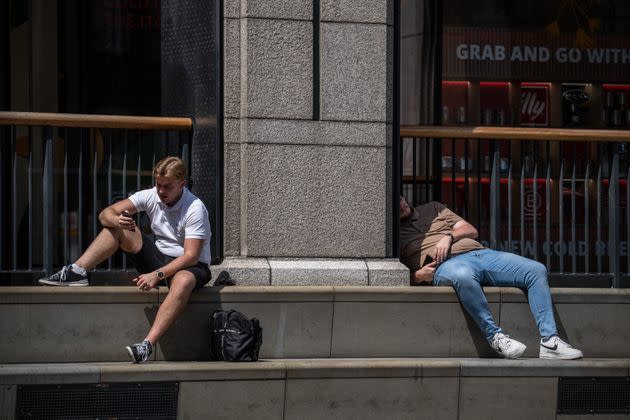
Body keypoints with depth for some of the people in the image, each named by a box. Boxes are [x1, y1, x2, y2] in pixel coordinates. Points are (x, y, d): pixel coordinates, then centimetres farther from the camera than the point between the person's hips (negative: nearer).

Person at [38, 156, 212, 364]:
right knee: (118, 227, -7)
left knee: (183, 281, -43)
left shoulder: (195, 209, -19)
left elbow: (191, 255, -26)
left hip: (191, 266, -6)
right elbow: (106, 214, -8)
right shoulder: (151, 196, -4)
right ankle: (76, 273, -20)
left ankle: (148, 345, -54)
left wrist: (157, 274, -36)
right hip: (159, 256, 6)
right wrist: (117, 220, -33)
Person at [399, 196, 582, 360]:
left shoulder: (432, 208, 28)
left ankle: (550, 342, -24)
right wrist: (418, 276, -13)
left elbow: (471, 230, 22)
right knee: (464, 276, -45)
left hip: (481, 253, 6)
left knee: (537, 270, -15)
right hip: (447, 264, -6)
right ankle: (495, 336, -35)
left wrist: (449, 237, 3)